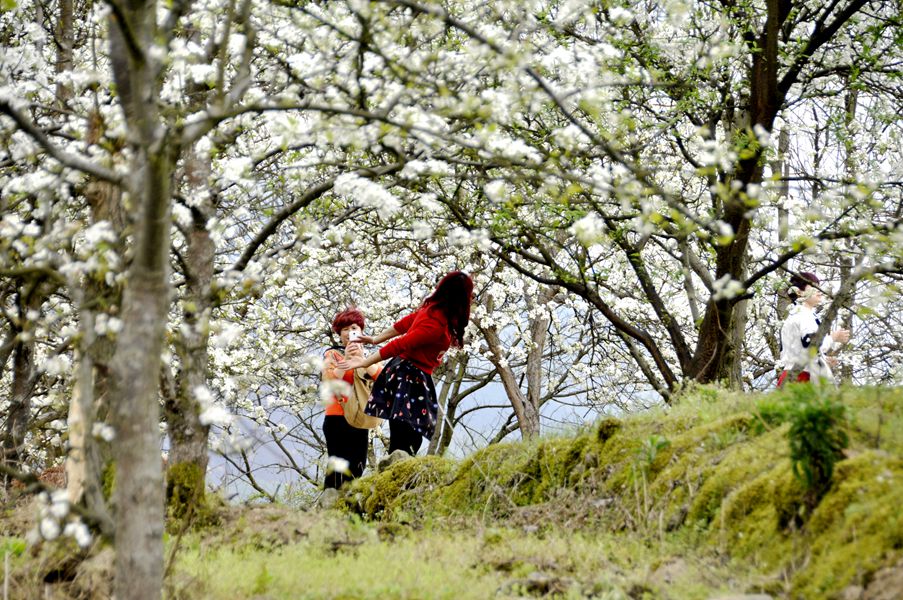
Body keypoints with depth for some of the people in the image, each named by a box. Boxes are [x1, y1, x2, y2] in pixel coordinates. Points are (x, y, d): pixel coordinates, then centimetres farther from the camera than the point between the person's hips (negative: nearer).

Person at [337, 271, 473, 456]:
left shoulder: (432, 309, 4)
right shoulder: (437, 326, -24)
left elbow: (404, 324, 15)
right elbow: (399, 345, -19)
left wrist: (375, 340, 26)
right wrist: (364, 363, -12)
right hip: (411, 379, -10)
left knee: (412, 442, 10)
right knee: (402, 448, -11)